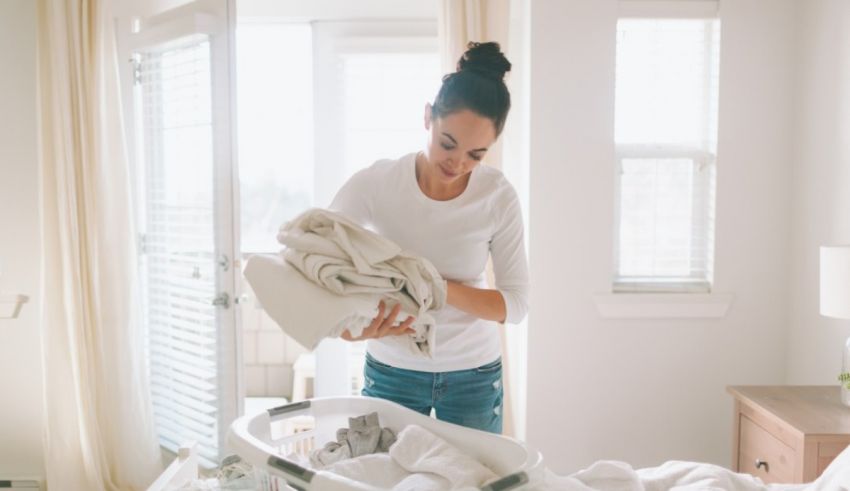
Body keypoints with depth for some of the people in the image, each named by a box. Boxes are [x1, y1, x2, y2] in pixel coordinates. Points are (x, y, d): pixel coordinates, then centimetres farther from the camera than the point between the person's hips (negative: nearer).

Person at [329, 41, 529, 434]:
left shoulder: (498, 197, -14)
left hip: (473, 375, 1)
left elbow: (516, 304, -11)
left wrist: (440, 288, -27)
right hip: (390, 371, 0)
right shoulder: (376, 183, -16)